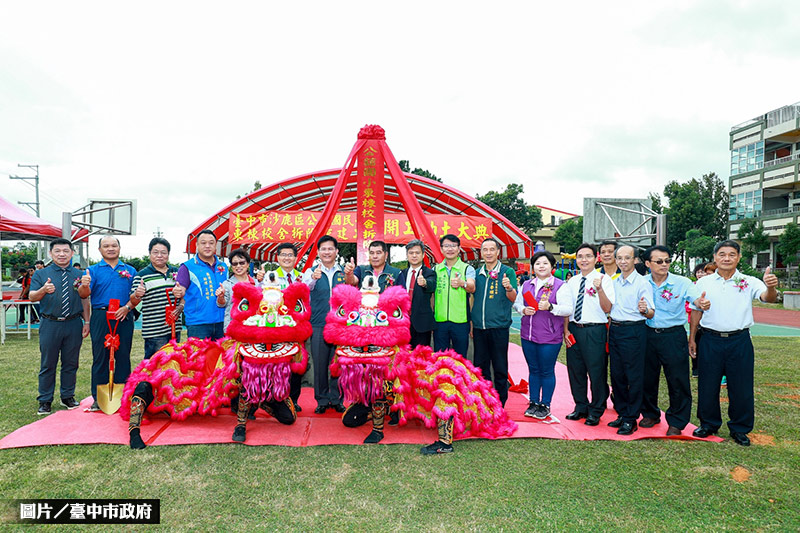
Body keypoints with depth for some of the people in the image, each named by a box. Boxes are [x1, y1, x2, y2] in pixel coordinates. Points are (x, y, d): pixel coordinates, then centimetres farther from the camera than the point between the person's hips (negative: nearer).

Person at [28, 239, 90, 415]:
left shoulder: (78, 275, 10)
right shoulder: (41, 274, 5)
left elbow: (85, 300, 10)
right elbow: (32, 297, -5)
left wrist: (87, 322, 4)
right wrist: (44, 290, -27)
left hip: (74, 325, 1)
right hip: (50, 325, -1)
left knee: (71, 363, 9)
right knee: (48, 364, 5)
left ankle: (68, 397, 22)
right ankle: (45, 400, 16)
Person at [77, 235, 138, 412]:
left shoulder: (130, 270, 13)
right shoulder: (93, 270, 8)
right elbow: (84, 294, -5)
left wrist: (127, 308, -10)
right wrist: (84, 286, -27)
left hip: (124, 318, 1)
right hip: (101, 317, -1)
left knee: (123, 357, 4)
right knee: (100, 357, 3)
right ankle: (98, 398, 10)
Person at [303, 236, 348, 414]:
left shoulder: (344, 271, 7)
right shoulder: (311, 271, 5)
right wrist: (313, 278, -38)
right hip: (318, 325, 0)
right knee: (319, 364, 4)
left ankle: (337, 399, 19)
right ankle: (322, 400, 18)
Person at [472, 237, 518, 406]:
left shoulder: (507, 272, -1)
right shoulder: (477, 273, 10)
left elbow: (513, 299, -8)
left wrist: (509, 288, -29)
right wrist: (471, 323, 14)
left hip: (499, 326, -4)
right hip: (479, 327, 4)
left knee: (500, 368, 4)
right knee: (480, 366, 11)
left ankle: (500, 404, 16)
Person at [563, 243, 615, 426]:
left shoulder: (604, 279, -4)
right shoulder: (572, 281, 11)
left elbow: (607, 308, -13)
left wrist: (599, 289, -28)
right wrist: (566, 330, 4)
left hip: (595, 330, -5)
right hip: (574, 330, 5)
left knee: (596, 372, 2)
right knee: (575, 370, 13)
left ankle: (596, 411, 21)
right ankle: (581, 407, 31)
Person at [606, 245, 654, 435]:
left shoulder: (642, 283, -8)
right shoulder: (613, 281, 11)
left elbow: (651, 314, -10)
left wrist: (644, 309, -31)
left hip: (634, 331, -6)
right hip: (614, 330, 6)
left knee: (634, 376, 1)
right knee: (616, 374, 12)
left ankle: (630, 419, 11)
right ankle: (621, 413, 26)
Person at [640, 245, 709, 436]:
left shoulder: (682, 283, -7)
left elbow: (698, 299, -21)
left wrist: (702, 303, -42)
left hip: (674, 336, -2)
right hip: (648, 334, 3)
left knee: (678, 380, 2)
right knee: (647, 377, 13)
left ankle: (676, 422, 20)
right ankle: (650, 414, 34)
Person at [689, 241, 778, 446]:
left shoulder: (749, 282, 0)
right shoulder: (703, 283, 5)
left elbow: (768, 298, -17)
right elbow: (696, 311, 11)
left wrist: (771, 287, -41)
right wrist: (692, 338, 9)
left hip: (739, 341, -1)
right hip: (710, 340, 1)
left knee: (741, 387, 6)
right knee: (707, 385, 8)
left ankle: (740, 429, 24)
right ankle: (709, 424, 26)